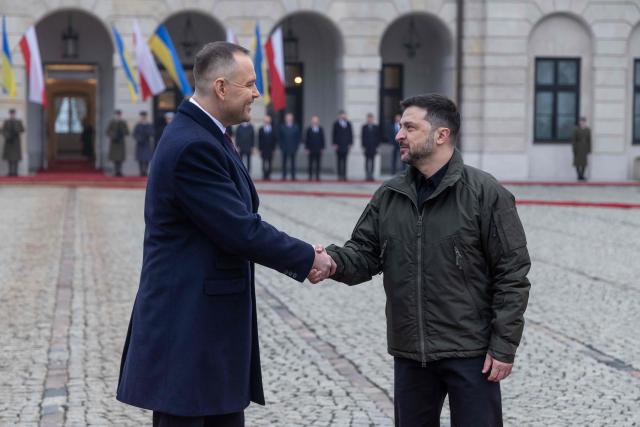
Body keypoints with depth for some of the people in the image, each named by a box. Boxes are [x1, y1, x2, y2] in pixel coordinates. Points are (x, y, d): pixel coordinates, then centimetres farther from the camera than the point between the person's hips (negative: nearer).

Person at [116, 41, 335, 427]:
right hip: (187, 327, -10)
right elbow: (240, 231, -21)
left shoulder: (205, 137, 13)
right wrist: (308, 258, -8)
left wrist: (299, 260, 5)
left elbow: (239, 224, 16)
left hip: (212, 323, 10)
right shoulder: (193, 146, -20)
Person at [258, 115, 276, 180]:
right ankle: (264, 175, -1)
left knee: (269, 162, -1)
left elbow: (274, 140, 6)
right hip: (263, 149, -1)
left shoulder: (272, 129, 5)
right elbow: (259, 140, 4)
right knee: (264, 162, -3)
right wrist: (260, 149, -2)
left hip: (270, 149, 1)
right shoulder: (261, 129, 5)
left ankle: (268, 175, 2)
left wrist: (273, 148, 1)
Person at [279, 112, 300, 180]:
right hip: (284, 148, 0)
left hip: (293, 148, 0)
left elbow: (298, 138, 6)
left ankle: (293, 176, 4)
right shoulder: (282, 127, 4)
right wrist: (281, 146, -4)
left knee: (293, 163, 1)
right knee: (284, 163, 3)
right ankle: (284, 176, 7)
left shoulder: (296, 127, 4)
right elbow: (279, 137, 4)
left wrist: (296, 146, -2)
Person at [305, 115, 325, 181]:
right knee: (311, 164, 1)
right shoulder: (309, 129, 2)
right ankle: (310, 176, 5)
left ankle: (317, 176, 4)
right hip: (311, 150, -1)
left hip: (319, 150, 1)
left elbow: (322, 139, 7)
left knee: (318, 164, 1)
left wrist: (322, 148, 3)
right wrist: (307, 148, -3)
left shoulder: (320, 129, 5)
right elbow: (306, 139, 3)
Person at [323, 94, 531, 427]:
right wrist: (334, 261, -17)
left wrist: (503, 347, -12)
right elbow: (365, 254, 7)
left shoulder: (485, 193, -9)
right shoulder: (389, 195, 6)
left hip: (470, 352, -5)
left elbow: (512, 274, -9)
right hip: (410, 352, 5)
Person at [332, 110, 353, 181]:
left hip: (346, 145, 2)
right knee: (339, 160, -1)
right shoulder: (336, 124, 1)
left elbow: (351, 134, 11)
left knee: (345, 161, 1)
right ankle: (339, 175, 0)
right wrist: (334, 144, -5)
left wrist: (350, 143, 5)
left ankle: (344, 175, 3)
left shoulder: (348, 123, 9)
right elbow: (334, 134, 1)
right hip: (338, 145, -2)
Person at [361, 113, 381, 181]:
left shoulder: (376, 127, 6)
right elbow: (362, 137, 3)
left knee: (372, 161, -1)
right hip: (366, 147, -1)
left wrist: (377, 146, 0)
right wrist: (363, 146, -3)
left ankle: (371, 175, 1)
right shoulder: (364, 127, 4)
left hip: (374, 147, 1)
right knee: (367, 161, -1)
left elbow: (378, 137, 7)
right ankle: (367, 175, 2)